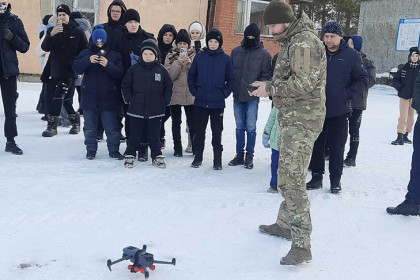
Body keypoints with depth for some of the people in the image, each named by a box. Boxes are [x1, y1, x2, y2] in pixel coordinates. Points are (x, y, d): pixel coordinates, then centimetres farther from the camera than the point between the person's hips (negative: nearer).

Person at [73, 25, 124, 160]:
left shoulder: (114, 55, 4)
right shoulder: (86, 53, 6)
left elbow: (119, 73, -7)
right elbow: (76, 68, -8)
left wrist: (108, 65, -22)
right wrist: (88, 60, -24)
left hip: (108, 98, -1)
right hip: (89, 97, 1)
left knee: (112, 127, 3)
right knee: (90, 127, 10)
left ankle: (114, 150, 14)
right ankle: (91, 150, 22)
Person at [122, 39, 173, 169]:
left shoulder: (161, 70, 1)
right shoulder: (134, 69, 0)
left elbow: (168, 87, 8)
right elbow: (126, 86, 7)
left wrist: (164, 102, 2)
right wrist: (129, 100, 0)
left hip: (155, 111, 0)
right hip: (136, 110, 0)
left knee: (154, 135, 9)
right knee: (134, 135, 7)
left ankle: (157, 156, 21)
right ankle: (130, 156, 19)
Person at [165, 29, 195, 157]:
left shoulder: (194, 55, 4)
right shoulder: (171, 55, 4)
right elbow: (169, 75, -7)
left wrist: (190, 63, -16)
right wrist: (178, 62, -17)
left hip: (190, 94, -1)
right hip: (175, 94, 1)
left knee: (192, 123, 0)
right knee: (176, 122, 9)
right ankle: (177, 148, 18)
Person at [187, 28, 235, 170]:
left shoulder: (225, 58, 0)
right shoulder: (199, 56, 2)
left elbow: (231, 80, 5)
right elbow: (191, 75, 9)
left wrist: (224, 93, -3)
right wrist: (194, 91, 1)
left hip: (218, 103, -1)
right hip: (200, 102, 1)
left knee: (217, 132, 6)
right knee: (199, 131, 9)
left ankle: (217, 160, 15)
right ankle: (198, 157, 21)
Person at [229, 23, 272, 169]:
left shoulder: (264, 54, -2)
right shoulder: (236, 51, 8)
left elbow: (267, 75, -4)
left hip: (252, 96, -3)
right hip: (237, 95, 3)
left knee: (251, 127, 1)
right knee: (239, 127, 11)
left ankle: (249, 156, 13)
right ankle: (239, 154, 21)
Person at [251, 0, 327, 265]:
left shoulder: (304, 42, -16)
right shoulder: (292, 41, 17)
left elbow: (304, 83, -24)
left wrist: (271, 88, -16)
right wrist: (270, 85, 9)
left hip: (301, 121, -11)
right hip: (292, 118, 11)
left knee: (290, 179, -14)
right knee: (288, 174, 19)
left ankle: (302, 245, -10)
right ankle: (286, 223, 35)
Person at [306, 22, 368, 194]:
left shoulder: (351, 55, -1)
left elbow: (362, 80, 0)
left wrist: (347, 94, -13)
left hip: (339, 110, -2)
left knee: (337, 147, 6)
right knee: (316, 145, 8)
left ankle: (335, 180, 19)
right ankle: (316, 176, 21)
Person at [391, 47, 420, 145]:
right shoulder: (404, 68, 0)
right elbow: (395, 80, 6)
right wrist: (400, 88, -7)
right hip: (404, 96, -1)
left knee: (410, 117, 10)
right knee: (403, 117, -5)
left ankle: (405, 136, 21)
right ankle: (400, 138, -7)